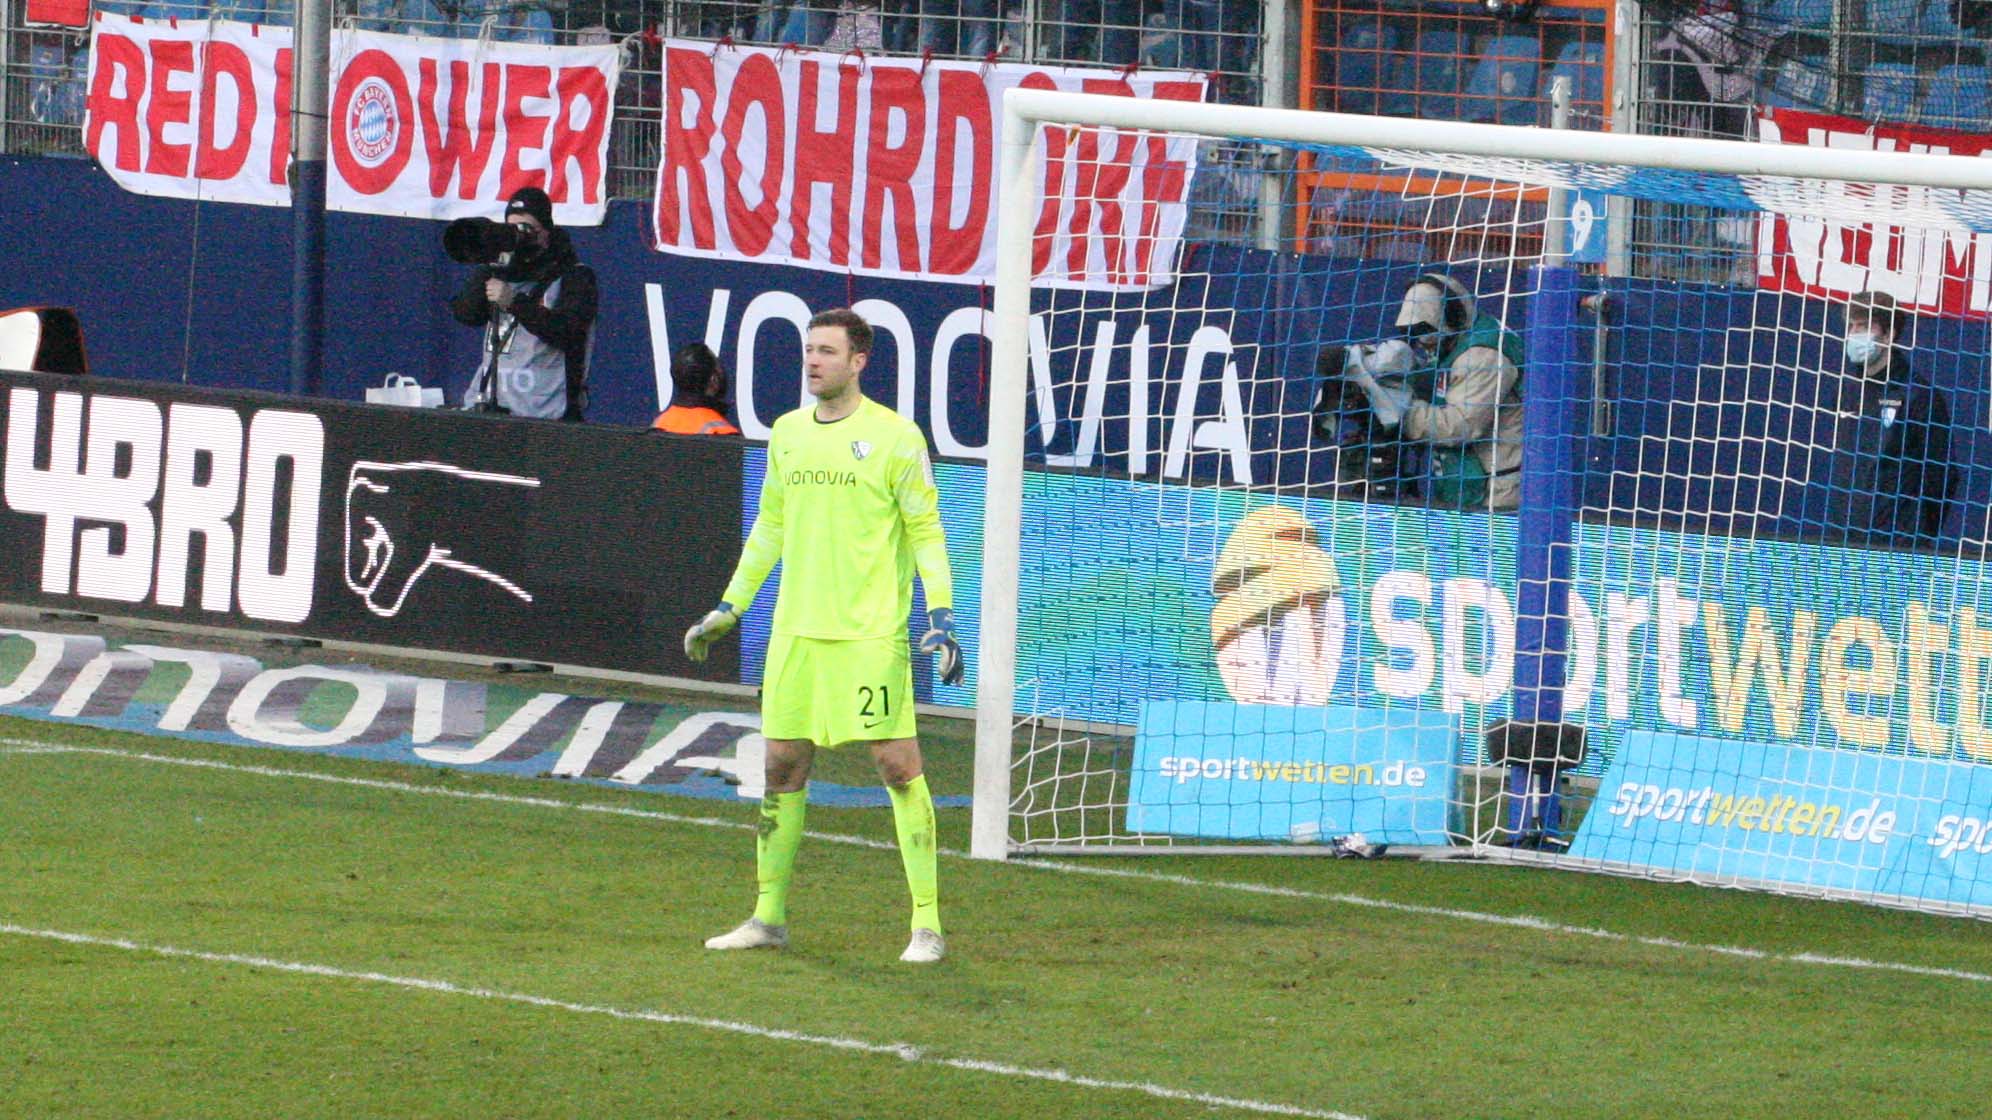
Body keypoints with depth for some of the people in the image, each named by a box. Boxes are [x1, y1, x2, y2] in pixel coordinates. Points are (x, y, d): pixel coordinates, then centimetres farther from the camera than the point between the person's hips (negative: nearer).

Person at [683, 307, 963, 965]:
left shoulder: (894, 436, -5)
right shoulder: (787, 433, 12)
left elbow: (925, 532, -4)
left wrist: (941, 617, -12)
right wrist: (729, 608, 22)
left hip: (871, 633, -6)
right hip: (796, 632, 6)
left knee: (899, 767, -7)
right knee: (782, 766, 7)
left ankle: (926, 924, -4)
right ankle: (769, 918, 17)